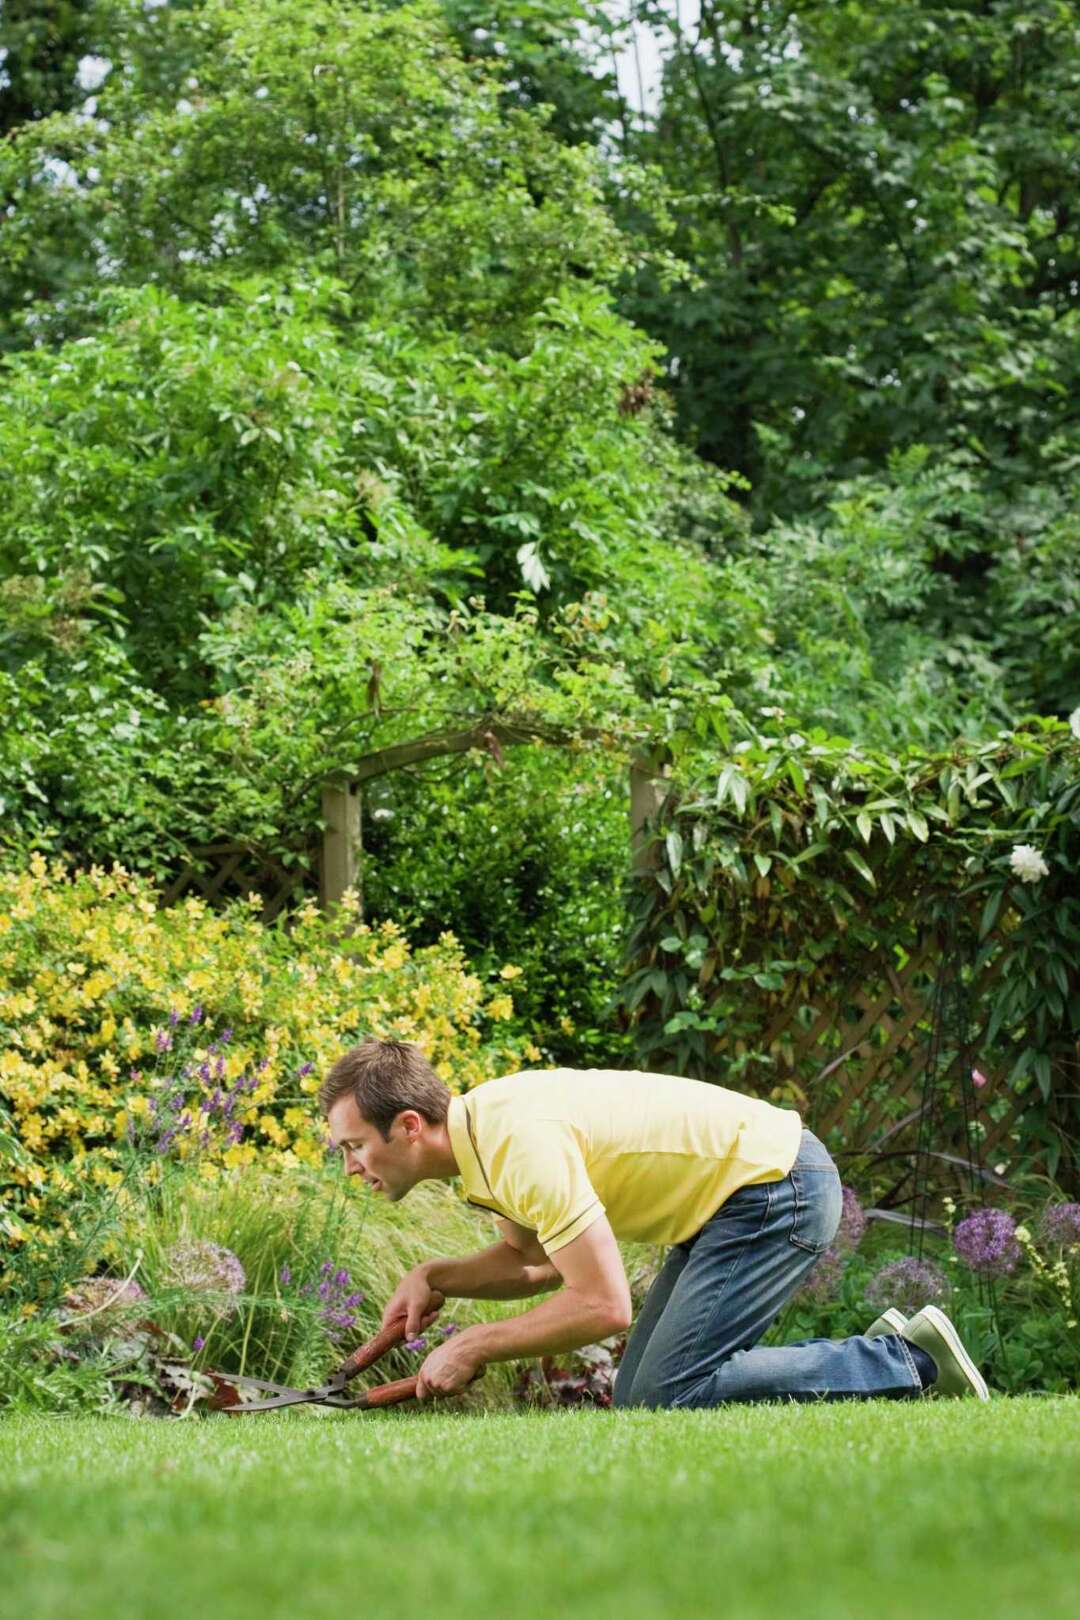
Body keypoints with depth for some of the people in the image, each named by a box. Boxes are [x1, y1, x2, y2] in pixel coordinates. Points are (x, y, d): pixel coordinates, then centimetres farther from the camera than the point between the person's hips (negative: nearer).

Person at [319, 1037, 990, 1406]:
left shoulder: (519, 1147, -26)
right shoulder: (479, 1130, 4)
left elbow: (602, 1306, -27)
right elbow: (531, 1261, 20)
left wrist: (475, 1346, -17)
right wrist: (435, 1278, 2)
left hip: (777, 1186, -10)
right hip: (738, 1189, 10)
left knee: (666, 1396, -16)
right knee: (637, 1399, 5)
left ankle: (907, 1362, -7)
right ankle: (883, 1353, 11)